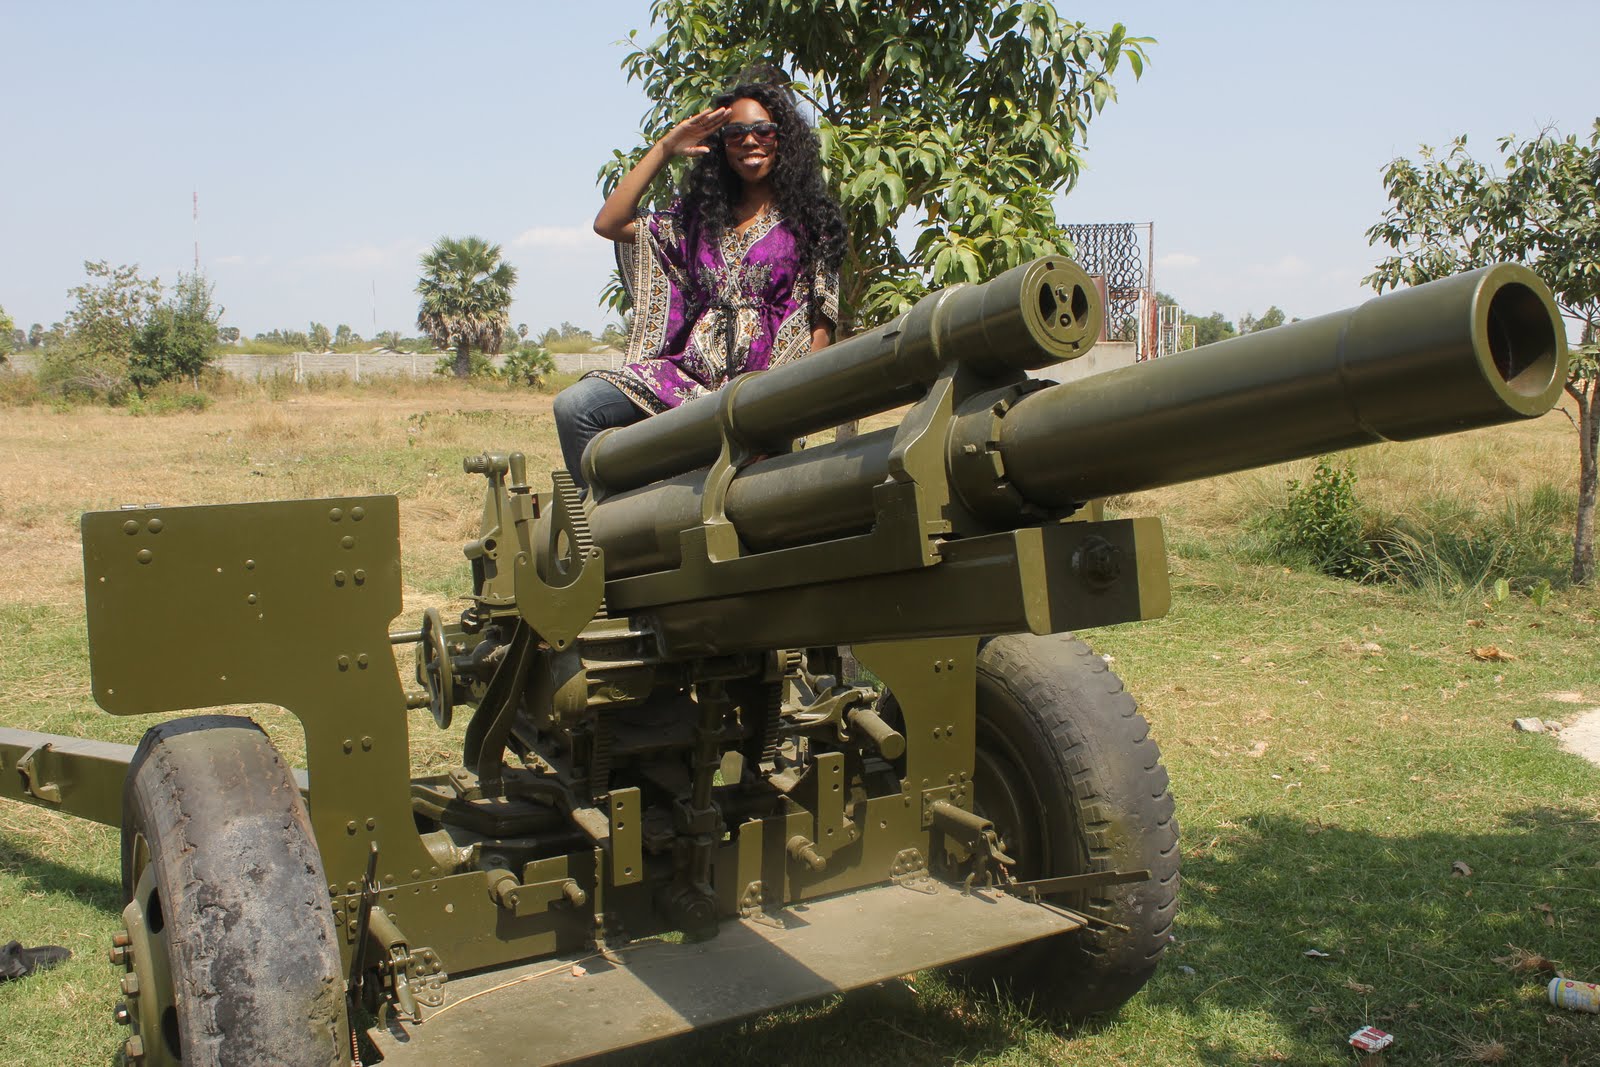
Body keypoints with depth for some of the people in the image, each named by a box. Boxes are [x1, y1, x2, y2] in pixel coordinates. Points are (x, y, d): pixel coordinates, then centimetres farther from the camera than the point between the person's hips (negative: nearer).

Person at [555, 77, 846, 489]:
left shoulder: (809, 220, 11)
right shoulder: (698, 215, 21)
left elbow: (821, 320, 5)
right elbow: (608, 224, 10)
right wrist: (664, 149, 10)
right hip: (688, 371, 4)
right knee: (573, 406, -19)